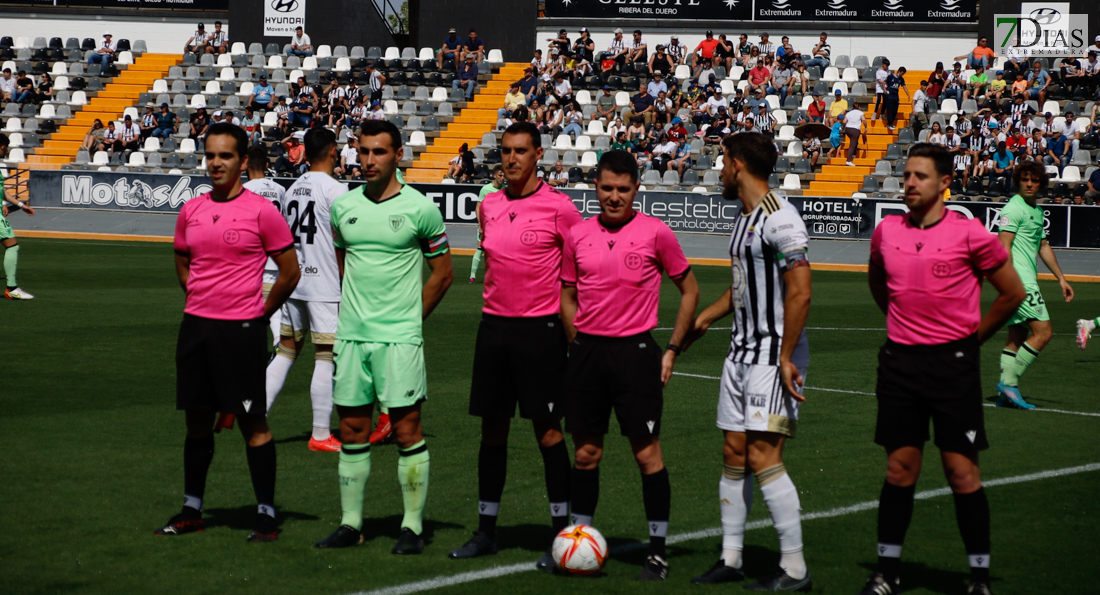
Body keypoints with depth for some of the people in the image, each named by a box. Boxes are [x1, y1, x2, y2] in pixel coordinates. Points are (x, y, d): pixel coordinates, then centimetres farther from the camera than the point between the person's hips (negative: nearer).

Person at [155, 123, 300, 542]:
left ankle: (266, 514, 3)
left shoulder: (261, 211, -7)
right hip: (196, 326, 5)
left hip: (242, 330, -5)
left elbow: (289, 272, -1)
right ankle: (191, 510, 20)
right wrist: (198, 301, 15)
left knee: (252, 421, -3)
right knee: (197, 419, 11)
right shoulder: (191, 211, 8)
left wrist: (259, 314, 2)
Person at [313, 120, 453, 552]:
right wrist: (351, 314, 14)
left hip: (399, 338, -4)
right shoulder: (342, 207, 8)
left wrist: (409, 319, 3)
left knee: (407, 427, -4)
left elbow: (442, 273, 3)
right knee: (352, 429, 7)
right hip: (351, 336, 4)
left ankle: (413, 527, 2)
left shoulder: (419, 208, -4)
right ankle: (351, 524, 15)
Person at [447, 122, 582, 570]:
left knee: (547, 431, -3)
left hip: (540, 328, -5)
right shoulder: (490, 206, 8)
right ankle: (486, 530, 17)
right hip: (494, 326, 5)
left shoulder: (557, 207, -8)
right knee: (492, 429, 9)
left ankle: (561, 533, 3)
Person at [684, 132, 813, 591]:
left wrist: (785, 358, -22)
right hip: (742, 349, 9)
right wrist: (703, 319, 31)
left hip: (775, 353, -9)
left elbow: (800, 293, -21)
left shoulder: (779, 218, -16)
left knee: (762, 455, -13)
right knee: (733, 452, 9)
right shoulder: (744, 217, 15)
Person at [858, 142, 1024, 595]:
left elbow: (1013, 292, 2)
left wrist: (972, 337, 5)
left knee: (962, 470, -3)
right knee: (899, 469, 7)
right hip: (900, 361, 4)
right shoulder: (887, 230, 6)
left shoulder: (969, 233, -7)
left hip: (953, 362, -4)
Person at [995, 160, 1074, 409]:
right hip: (1019, 281, -10)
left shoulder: (1037, 211, 20)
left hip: (1027, 281, 10)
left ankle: (1006, 393, 9)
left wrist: (1061, 278, 29)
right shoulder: (1013, 208, -10)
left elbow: (1044, 247, 29)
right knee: (1042, 332, -12)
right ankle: (1009, 382, -10)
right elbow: (1004, 247, -17)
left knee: (1017, 338, 8)